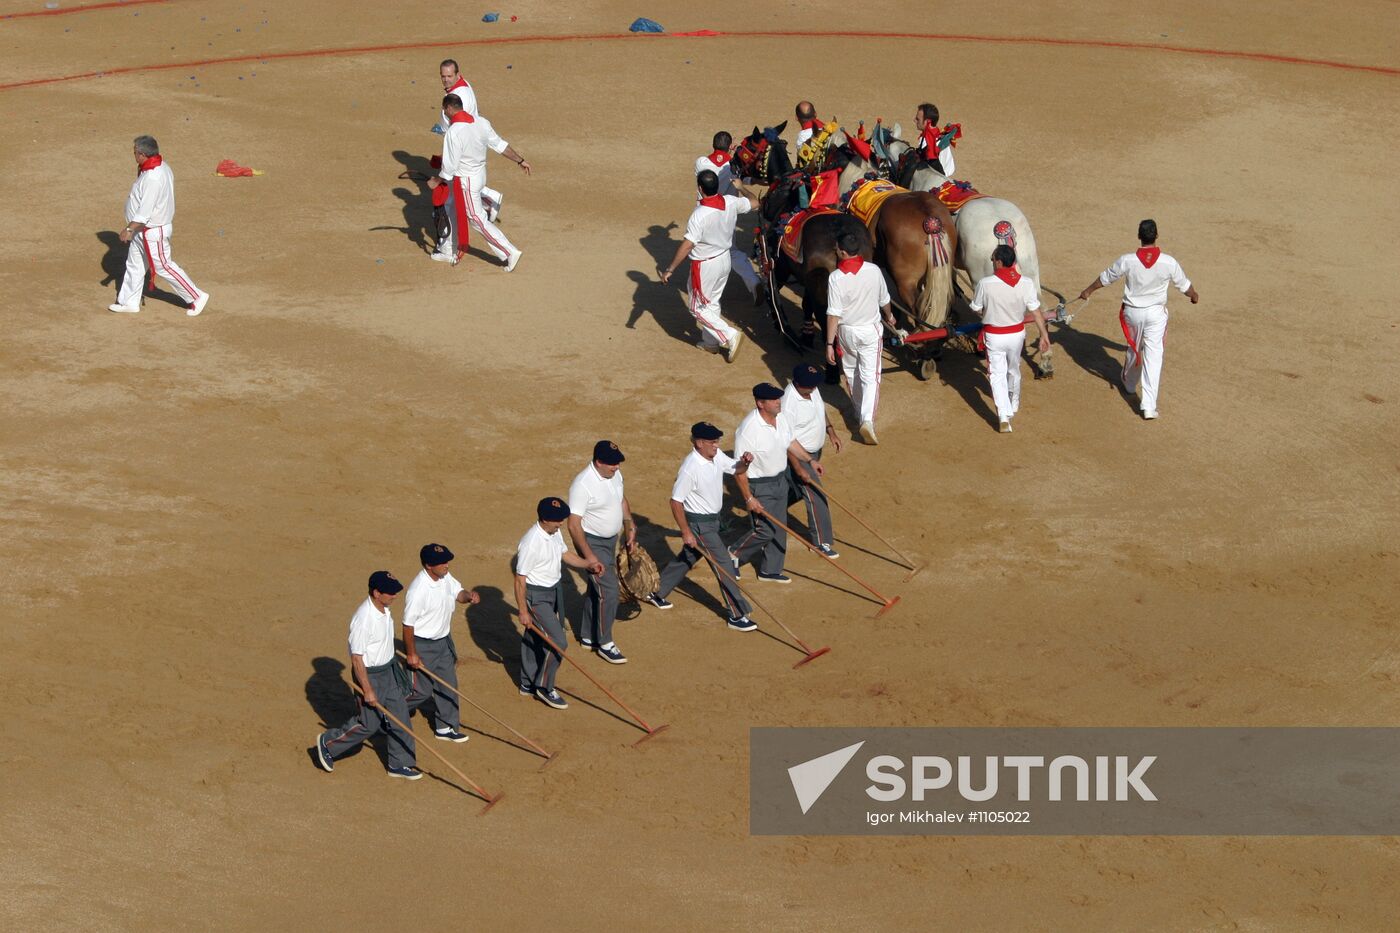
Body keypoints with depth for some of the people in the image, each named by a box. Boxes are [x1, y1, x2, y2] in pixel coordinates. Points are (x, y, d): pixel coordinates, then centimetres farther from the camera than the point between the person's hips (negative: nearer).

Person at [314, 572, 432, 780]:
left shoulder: (384, 609, -2)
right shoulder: (364, 619, -29)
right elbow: (356, 657, -25)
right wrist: (367, 690, -23)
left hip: (389, 670, 8)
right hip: (371, 675, -8)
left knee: (399, 718, 11)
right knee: (368, 724, 4)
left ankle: (400, 764, 22)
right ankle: (328, 744, 24)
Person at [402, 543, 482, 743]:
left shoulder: (445, 577, -7)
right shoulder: (418, 590, -30)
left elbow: (457, 593, 10)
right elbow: (408, 624, -23)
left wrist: (468, 595, -15)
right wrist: (411, 654, -17)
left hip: (443, 640, 8)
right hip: (423, 645, -8)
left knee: (447, 685, 14)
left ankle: (445, 727, 29)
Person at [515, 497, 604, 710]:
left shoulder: (554, 533, -1)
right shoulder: (530, 543, -27)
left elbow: (565, 555, 16)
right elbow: (520, 579, -22)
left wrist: (588, 564, -1)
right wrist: (523, 611, -19)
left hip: (554, 591, 9)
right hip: (536, 596, -9)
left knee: (534, 640, 21)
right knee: (558, 643, -9)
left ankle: (528, 684, 35)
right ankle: (544, 687, 8)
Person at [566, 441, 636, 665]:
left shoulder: (615, 474, -3)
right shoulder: (583, 485, -28)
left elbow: (621, 500, 17)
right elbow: (574, 524, -27)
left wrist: (630, 526, 10)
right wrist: (589, 556, -28)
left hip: (611, 539, 8)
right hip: (592, 543, -8)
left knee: (596, 589, 18)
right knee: (609, 590, -9)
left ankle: (588, 637, 32)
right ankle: (604, 644, 3)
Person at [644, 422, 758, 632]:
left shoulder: (717, 456, -3)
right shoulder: (690, 468, -28)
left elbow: (736, 469, 12)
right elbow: (676, 501, -24)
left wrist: (745, 463, -13)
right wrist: (686, 532, -22)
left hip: (712, 520, 9)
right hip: (698, 524, -9)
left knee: (688, 558, 25)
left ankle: (656, 592, 43)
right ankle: (737, 616, 1)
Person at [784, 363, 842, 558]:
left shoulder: (812, 389, -8)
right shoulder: (788, 405, -33)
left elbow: (820, 410, 14)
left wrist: (831, 432, 10)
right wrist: (799, 469, -27)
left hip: (815, 451, 9)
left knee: (797, 489, 26)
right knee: (816, 497, -5)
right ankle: (822, 542, 5)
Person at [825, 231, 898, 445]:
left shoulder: (836, 277, -19)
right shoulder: (873, 271, -10)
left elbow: (833, 313, -18)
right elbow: (884, 300, 5)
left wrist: (830, 344, -13)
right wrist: (889, 316, 27)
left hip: (847, 331, 0)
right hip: (871, 330, 0)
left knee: (851, 373, 22)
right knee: (870, 376, 0)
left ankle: (859, 411, 39)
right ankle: (867, 420, -15)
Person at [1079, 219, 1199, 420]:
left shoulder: (1127, 260, -15)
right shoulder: (1168, 262, -14)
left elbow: (1105, 278, 1)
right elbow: (1183, 284, 4)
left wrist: (1088, 291, 20)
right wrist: (1194, 296, 27)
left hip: (1132, 312, 1)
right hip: (1156, 313, -1)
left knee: (1133, 349, 25)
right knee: (1153, 356, -1)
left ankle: (1129, 384, 50)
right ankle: (1149, 406, -7)